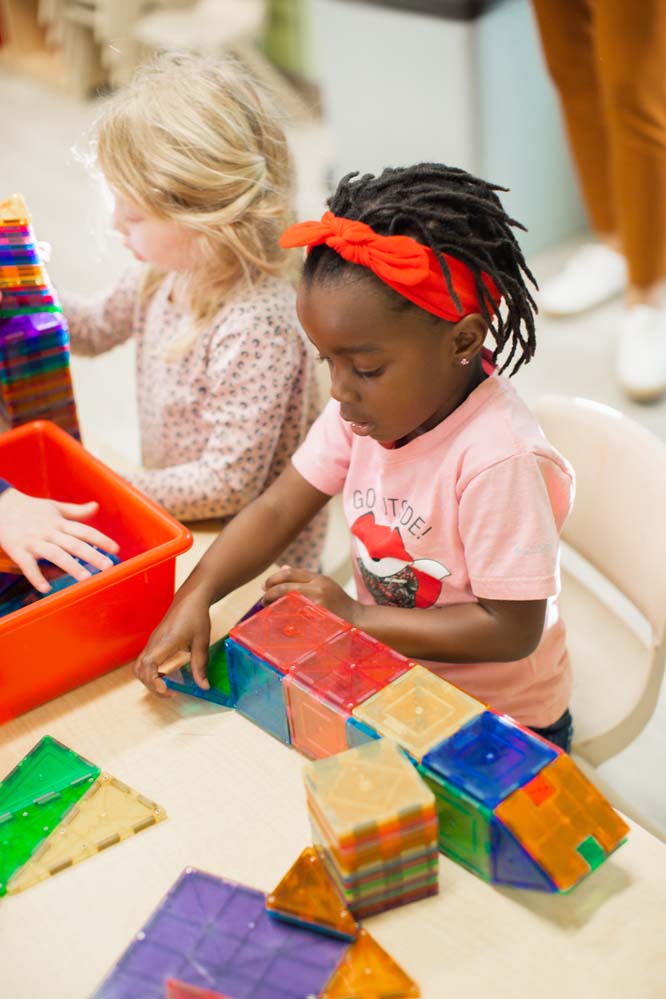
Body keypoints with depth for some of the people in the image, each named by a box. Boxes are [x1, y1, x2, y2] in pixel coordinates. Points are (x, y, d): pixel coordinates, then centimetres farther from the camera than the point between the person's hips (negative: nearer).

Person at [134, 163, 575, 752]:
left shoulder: (499, 459, -31)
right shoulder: (365, 406, -10)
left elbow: (511, 630, -26)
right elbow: (277, 510, -6)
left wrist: (354, 616, -23)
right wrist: (196, 595, -21)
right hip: (388, 676, 7)